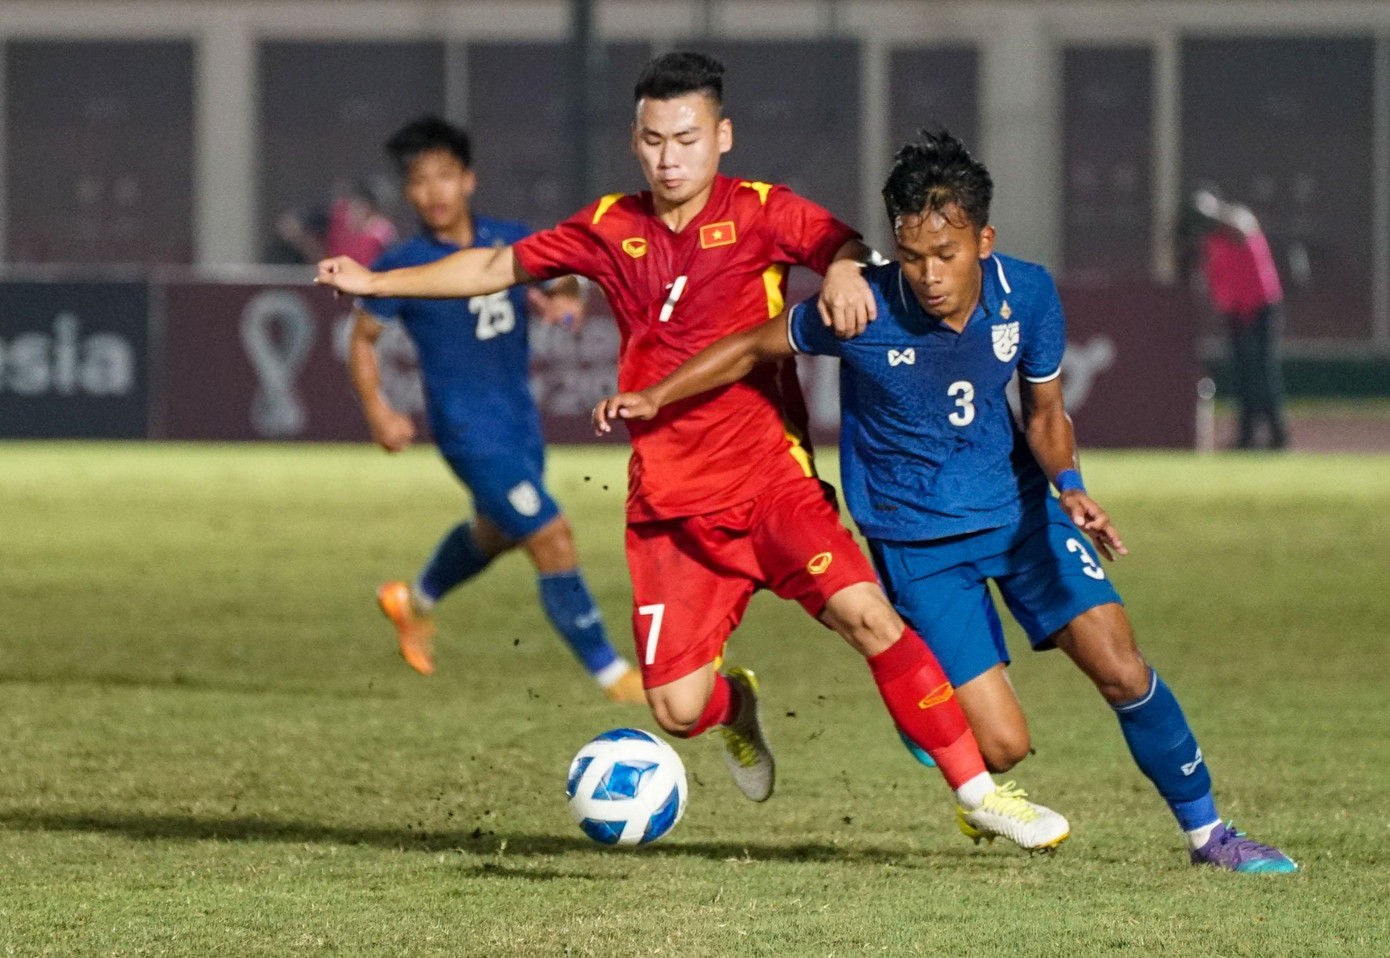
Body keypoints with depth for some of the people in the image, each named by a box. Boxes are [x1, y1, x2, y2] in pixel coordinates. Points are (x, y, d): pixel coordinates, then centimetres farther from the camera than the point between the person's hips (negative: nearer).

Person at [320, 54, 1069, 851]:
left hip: (772, 481, -2)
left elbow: (841, 242, -21)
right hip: (671, 506, 3)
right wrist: (377, 283, 21)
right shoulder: (610, 229, 7)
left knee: (866, 613, -24)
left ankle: (977, 792, -14)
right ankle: (736, 703, 33)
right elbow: (497, 268, 20)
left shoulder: (759, 212, -3)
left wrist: (844, 269, -44)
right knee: (677, 710, -7)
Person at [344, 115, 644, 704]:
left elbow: (561, 287, 14)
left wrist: (563, 300, -11)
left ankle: (416, 602, 57)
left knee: (495, 532, 29)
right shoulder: (402, 269, -13)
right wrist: (378, 414, -14)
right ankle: (612, 675, -5)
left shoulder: (509, 242, -2)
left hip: (520, 423, 7)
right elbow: (362, 338, -2)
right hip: (469, 430, -7)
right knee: (552, 540, -14)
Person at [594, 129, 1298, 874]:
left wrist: (1070, 489, -19)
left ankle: (1205, 830, 13)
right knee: (1002, 745, -10)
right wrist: (653, 399, -12)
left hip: (1018, 511, 3)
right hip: (919, 541, -3)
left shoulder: (1027, 295, -13)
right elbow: (755, 348, -4)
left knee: (1121, 670, -9)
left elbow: (1045, 413, 0)